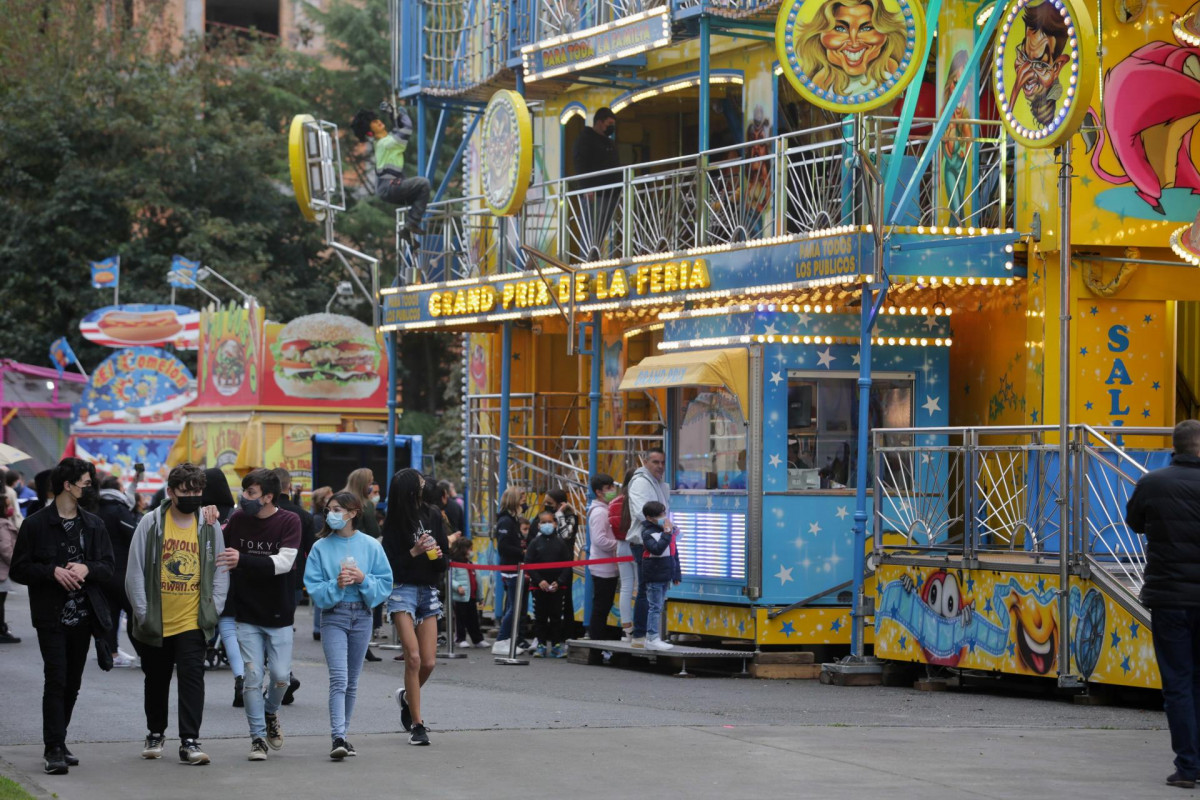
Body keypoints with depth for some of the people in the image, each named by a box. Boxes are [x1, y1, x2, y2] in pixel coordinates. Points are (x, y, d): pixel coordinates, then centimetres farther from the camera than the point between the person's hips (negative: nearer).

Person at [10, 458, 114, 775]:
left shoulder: (94, 525, 11)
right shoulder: (35, 524, -3)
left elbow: (108, 567, 9)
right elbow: (18, 570, -3)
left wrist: (86, 568, -12)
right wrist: (52, 572, -17)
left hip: (83, 616, 5)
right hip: (51, 616, -5)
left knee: (73, 683, 9)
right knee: (56, 680, -11)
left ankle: (58, 741, 20)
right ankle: (54, 749, -11)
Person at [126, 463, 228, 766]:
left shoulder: (210, 527, 2)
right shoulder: (151, 523, -3)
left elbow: (220, 573, 6)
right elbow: (136, 571, -3)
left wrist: (212, 612, -3)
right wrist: (143, 614, -7)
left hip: (193, 622, 0)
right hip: (156, 624, 0)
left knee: (192, 678, -10)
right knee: (156, 681, 15)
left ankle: (190, 741, -7)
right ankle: (156, 734, 33)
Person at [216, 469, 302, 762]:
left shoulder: (289, 522, -9)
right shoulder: (238, 519, 0)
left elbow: (283, 562, -22)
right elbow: (223, 559, 12)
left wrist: (242, 560, -30)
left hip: (279, 615, -2)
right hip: (247, 615, 2)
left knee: (281, 675, -3)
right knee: (252, 676, -4)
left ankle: (271, 712, 28)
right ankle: (258, 737, 6)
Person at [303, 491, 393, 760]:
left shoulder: (370, 546, 2)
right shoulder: (321, 547, 0)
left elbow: (385, 584, 1)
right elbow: (313, 588, -3)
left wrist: (363, 579, -14)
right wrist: (336, 584, -19)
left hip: (362, 615, 2)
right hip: (333, 616, -2)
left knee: (352, 680, 10)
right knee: (338, 678, -14)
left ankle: (342, 733, 21)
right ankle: (338, 738, -20)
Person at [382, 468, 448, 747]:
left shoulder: (432, 518, 7)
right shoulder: (394, 524, -4)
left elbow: (443, 564, 13)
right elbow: (389, 564, -7)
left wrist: (439, 555, -9)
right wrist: (415, 552, -18)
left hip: (428, 591, 4)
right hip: (403, 590, -4)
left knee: (429, 662, 0)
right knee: (413, 657, -13)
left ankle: (407, 696, 32)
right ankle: (417, 724, -5)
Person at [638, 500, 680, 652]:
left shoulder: (669, 529, 11)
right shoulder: (648, 533, -12)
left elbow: (674, 553, 17)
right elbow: (657, 549, -28)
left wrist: (676, 575, 17)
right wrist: (667, 533, -26)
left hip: (665, 576, 8)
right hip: (654, 577, -8)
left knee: (659, 607, 12)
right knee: (655, 607, -7)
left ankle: (652, 637, 19)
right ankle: (652, 639, -4)